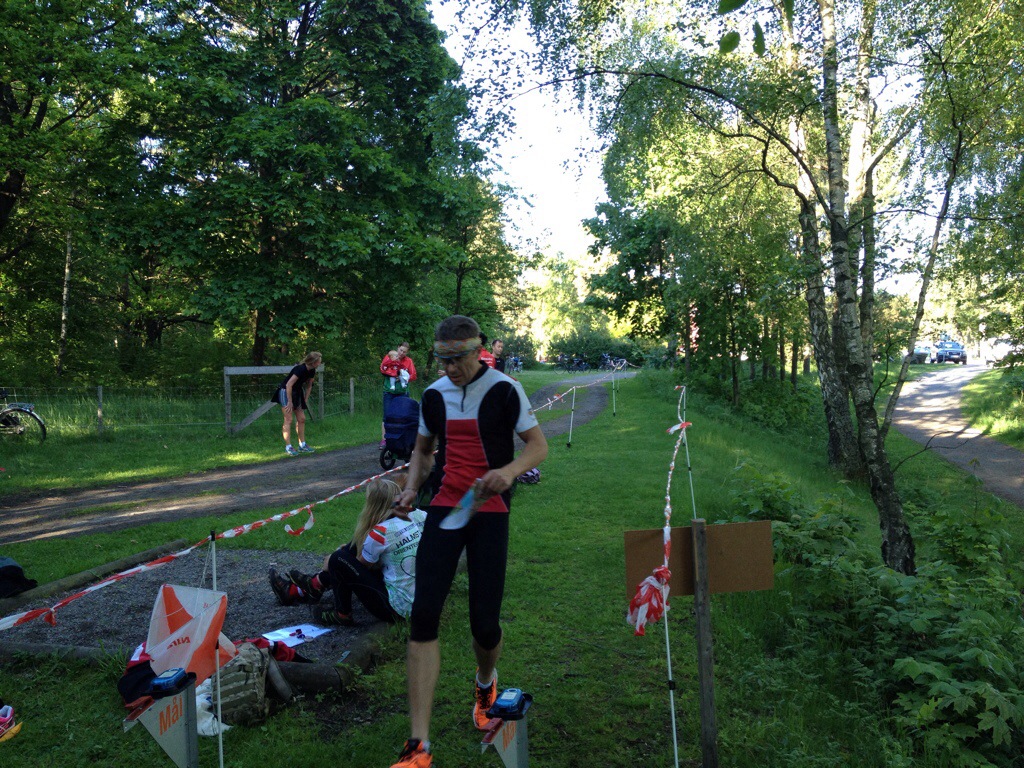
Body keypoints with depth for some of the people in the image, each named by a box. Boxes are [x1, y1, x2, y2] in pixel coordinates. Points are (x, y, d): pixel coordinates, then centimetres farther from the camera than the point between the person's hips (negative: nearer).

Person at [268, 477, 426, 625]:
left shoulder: (380, 532, -20)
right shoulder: (420, 516, -2)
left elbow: (361, 565, 0)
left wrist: (332, 563, 19)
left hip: (398, 609, -8)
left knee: (339, 559, -4)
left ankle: (342, 615, 16)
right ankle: (315, 584, 35)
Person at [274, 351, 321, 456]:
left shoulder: (311, 371, -2)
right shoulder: (300, 369, -28)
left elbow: (308, 386, 13)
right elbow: (288, 385, -30)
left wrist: (305, 400, 9)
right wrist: (290, 402, -24)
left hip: (296, 393, 9)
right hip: (286, 392, -9)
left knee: (301, 419, 7)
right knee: (288, 420, -10)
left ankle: (302, 445, 14)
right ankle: (288, 447, -8)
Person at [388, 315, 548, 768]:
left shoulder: (504, 390, -5)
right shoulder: (434, 394, 8)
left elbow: (538, 446, -3)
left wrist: (509, 471, -23)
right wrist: (411, 489, 4)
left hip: (489, 511, -3)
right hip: (444, 508, 4)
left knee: (484, 622, -1)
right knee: (423, 615, -9)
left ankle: (485, 684, 37)